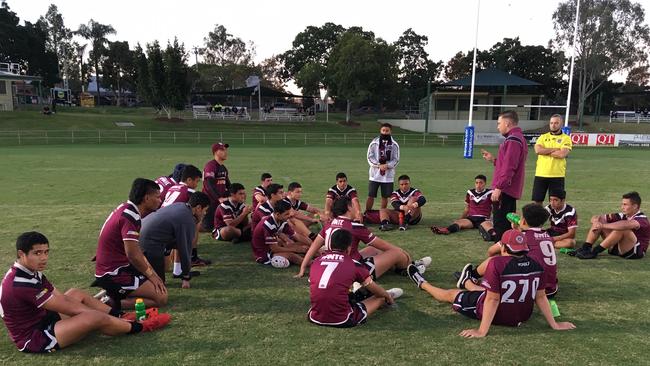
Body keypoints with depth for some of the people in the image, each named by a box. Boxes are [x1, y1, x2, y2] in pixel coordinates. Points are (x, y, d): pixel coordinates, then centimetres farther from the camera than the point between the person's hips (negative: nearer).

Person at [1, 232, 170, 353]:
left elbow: (61, 298, 3)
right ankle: (138, 327, 1)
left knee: (76, 294, 17)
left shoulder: (30, 272, 3)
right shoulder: (22, 283, -28)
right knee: (96, 318, -23)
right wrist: (95, 312, -11)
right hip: (34, 338, -11)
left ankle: (122, 317, 13)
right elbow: (68, 308, -23)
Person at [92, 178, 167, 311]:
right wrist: (151, 275, -10)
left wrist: (151, 273, 10)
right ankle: (112, 303, -12)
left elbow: (135, 250, 13)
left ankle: (114, 294, 13)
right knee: (161, 297, -13)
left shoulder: (126, 209, 7)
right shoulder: (130, 217, -22)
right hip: (114, 274, -10)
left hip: (111, 267, 10)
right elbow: (133, 255, -25)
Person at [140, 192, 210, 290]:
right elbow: (185, 250, -10)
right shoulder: (188, 222, -15)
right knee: (159, 282, 3)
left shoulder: (179, 205, 8)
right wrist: (186, 278, 0)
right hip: (149, 244, -9)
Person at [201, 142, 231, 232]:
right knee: (208, 227, -7)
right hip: (210, 201, -8)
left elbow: (228, 185, 20)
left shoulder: (224, 168, 15)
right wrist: (220, 198, -35)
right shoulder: (210, 165, -14)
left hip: (221, 201, 8)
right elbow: (209, 184, -26)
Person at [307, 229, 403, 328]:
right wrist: (387, 296, 39)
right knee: (380, 297, 21)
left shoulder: (316, 261, 7)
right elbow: (376, 289, 16)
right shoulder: (354, 264, -1)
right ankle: (388, 297, 51)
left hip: (315, 318, 3)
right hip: (342, 321, -3)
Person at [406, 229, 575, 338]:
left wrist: (481, 331, -22)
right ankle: (466, 282, 71)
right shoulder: (536, 265, -10)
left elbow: (493, 299, -26)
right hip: (522, 316, 6)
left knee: (450, 294, 20)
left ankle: (422, 284, 46)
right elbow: (541, 297, -5)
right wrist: (554, 324, 7)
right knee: (482, 289, 36)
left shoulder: (497, 263, -27)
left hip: (497, 315, -5)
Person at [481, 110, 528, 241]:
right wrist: (493, 160, 15)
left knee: (500, 225, -5)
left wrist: (498, 187, -22)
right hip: (512, 190, 10)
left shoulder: (513, 140, -15)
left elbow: (509, 167, -22)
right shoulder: (518, 138, 18)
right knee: (507, 224, 16)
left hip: (504, 190, -10)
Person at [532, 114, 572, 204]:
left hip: (557, 176, -2)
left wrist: (545, 151, -6)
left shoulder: (566, 138, 1)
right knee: (537, 200, 7)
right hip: (541, 174, 2)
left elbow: (562, 154, -15)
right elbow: (538, 150, -9)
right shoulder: (543, 137, 9)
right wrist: (555, 149, -9)